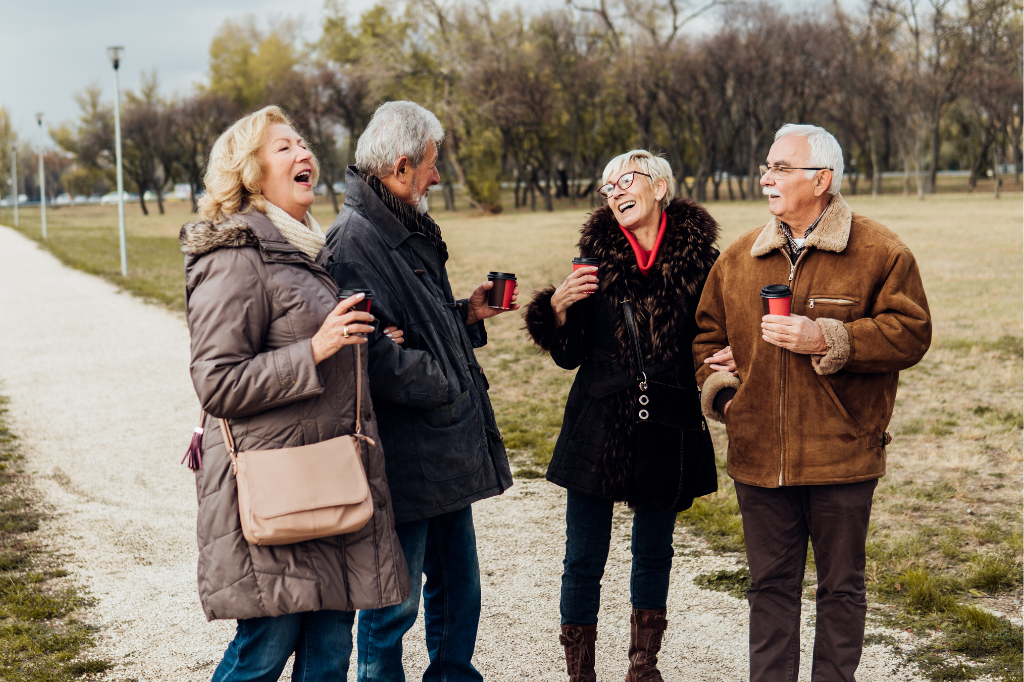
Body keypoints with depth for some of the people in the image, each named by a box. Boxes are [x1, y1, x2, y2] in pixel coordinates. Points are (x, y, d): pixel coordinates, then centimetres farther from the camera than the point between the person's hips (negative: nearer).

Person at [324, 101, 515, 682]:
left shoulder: (412, 233, 15)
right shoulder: (355, 241, -18)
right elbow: (375, 354, -26)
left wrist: (468, 316, 9)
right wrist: (446, 388, -15)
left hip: (448, 453, 10)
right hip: (405, 462, -9)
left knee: (459, 590, 19)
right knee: (394, 602, 5)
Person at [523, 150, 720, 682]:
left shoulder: (697, 259, -3)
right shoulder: (597, 256, -1)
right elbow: (570, 354, 1)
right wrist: (559, 309, -17)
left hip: (666, 430, 0)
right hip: (599, 427, 0)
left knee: (653, 552, 15)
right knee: (583, 558, 4)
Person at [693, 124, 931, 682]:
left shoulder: (880, 253, -5)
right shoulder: (739, 257, 8)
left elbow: (910, 333, -11)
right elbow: (708, 332, 18)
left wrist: (828, 339, -19)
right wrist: (719, 387, 3)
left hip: (841, 454, -3)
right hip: (758, 454, 4)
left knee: (841, 586, 11)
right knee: (770, 584, 13)